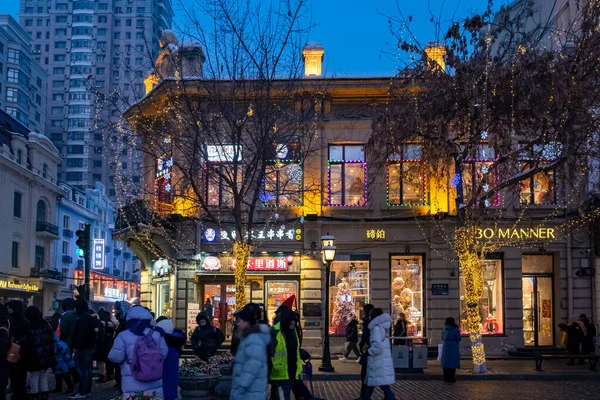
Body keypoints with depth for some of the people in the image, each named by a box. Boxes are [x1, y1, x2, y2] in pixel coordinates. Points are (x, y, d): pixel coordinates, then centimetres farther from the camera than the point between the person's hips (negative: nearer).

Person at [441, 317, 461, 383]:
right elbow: (459, 339, -10)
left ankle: (446, 378, 14)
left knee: (446, 362, 11)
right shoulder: (455, 330, -11)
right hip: (453, 348, -5)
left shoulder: (445, 329, 7)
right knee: (452, 362, -1)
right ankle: (451, 378, -2)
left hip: (445, 347, 5)